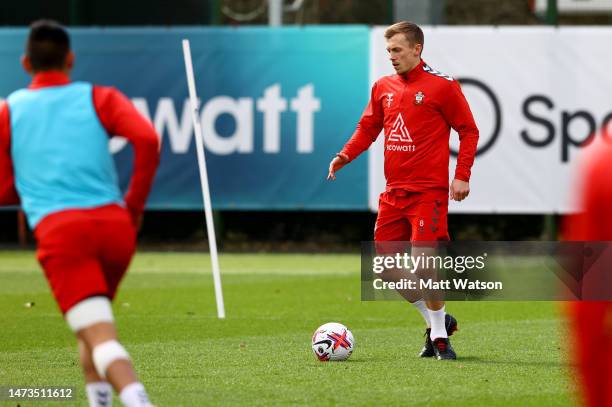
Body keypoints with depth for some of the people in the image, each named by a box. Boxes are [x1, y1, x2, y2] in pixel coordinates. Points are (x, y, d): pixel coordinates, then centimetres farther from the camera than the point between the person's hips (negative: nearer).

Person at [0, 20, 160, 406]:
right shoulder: (99, 98, 15)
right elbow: (147, 140, -4)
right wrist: (134, 208, 6)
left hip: (59, 229, -2)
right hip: (114, 224, 2)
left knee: (101, 337, -16)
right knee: (94, 329, 27)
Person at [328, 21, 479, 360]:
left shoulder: (442, 86, -6)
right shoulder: (383, 87, 10)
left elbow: (468, 131, -2)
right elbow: (368, 128, 17)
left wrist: (462, 176, -10)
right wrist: (346, 155, -1)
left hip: (428, 191, -6)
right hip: (394, 191, 6)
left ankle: (440, 336, 0)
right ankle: (436, 321, 22)